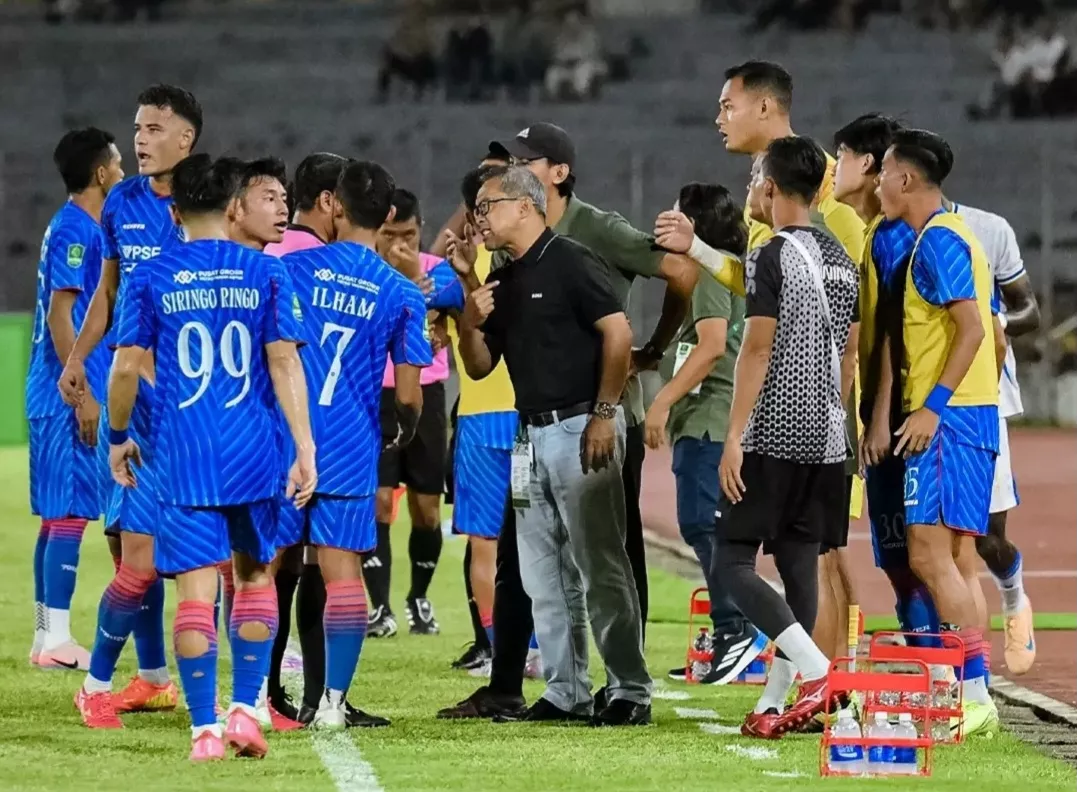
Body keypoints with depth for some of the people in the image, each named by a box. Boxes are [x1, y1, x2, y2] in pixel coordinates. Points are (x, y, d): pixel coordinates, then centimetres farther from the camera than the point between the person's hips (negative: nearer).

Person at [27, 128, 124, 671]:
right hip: (68, 396, -10)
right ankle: (57, 640, -9)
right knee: (69, 513, -9)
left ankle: (47, 636, 13)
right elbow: (60, 315, -18)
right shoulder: (75, 230, -12)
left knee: (58, 514, 10)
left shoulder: (77, 229, 17)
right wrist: (83, 395, -19)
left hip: (56, 396, 10)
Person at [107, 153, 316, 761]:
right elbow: (284, 363, -5)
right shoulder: (266, 273, 1)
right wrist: (305, 448, -6)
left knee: (196, 591, 0)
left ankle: (206, 728, -3)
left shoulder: (150, 279, 1)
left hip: (183, 459, -1)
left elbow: (127, 367, 1)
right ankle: (245, 710, 10)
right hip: (254, 457, 1)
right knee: (256, 575, 17)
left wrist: (118, 438, 16)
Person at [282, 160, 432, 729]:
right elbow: (407, 394, -2)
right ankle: (333, 701, 1)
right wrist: (404, 431, 19)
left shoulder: (291, 267, 0)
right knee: (342, 571, 3)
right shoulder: (402, 294, -2)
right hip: (350, 448, -1)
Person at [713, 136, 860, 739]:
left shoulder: (772, 257, -11)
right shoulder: (841, 260, 12)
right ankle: (776, 702, 9)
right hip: (825, 440, 7)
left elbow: (757, 351, -15)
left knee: (734, 561, -4)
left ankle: (815, 669, -20)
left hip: (772, 438, -7)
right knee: (800, 564, 8)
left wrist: (734, 438, -14)